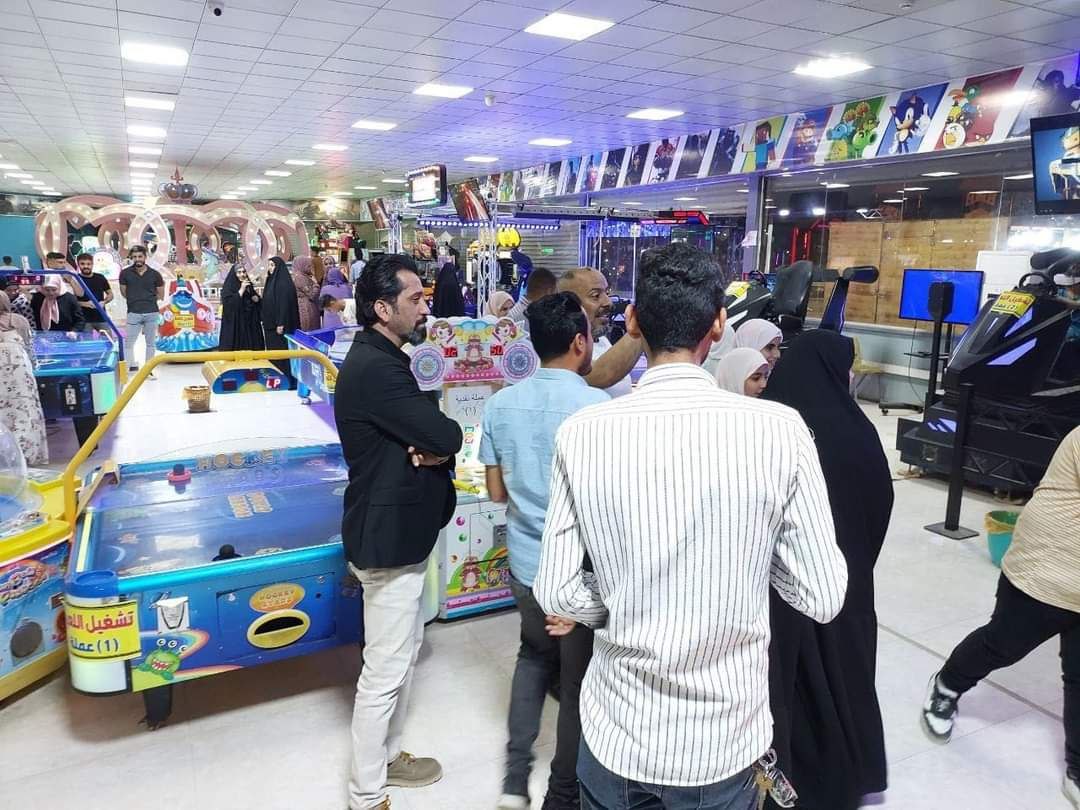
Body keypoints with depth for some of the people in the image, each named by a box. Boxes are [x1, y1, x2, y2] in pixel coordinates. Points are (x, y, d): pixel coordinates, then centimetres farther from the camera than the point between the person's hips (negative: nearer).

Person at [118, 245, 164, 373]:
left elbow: (160, 295, 10)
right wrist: (134, 301, 9)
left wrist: (148, 300, 7)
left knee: (150, 343, 9)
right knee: (128, 343, -3)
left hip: (152, 313, 0)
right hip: (133, 313, 0)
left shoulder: (154, 274, 2)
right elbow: (124, 293, 11)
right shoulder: (125, 273, 1)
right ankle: (131, 367, 2)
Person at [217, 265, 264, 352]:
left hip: (250, 325, 6)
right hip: (235, 325, -6)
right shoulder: (228, 287, -4)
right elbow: (229, 304, -19)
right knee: (235, 350, -9)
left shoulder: (249, 286, 14)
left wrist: (257, 298, -2)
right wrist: (241, 289, -17)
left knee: (251, 351, 2)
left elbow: (258, 302, 22)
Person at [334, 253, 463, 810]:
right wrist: (440, 445, -2)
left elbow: (428, 431, 10)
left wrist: (432, 447, -12)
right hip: (387, 539, -10)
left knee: (406, 649, 22)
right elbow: (446, 436, -25)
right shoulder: (374, 369, -23)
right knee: (385, 671, 3)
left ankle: (386, 756, 40)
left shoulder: (385, 359, 11)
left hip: (400, 532, 11)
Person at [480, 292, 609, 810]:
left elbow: (497, 491, 4)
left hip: (525, 563, 5)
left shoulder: (500, 404, -4)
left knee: (535, 654, 29)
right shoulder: (598, 407, -20)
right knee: (579, 681, 16)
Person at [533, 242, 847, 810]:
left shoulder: (583, 433, -15)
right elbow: (822, 598, -10)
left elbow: (558, 595, -11)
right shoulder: (779, 430, -17)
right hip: (726, 741, 0)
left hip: (619, 736, 1)